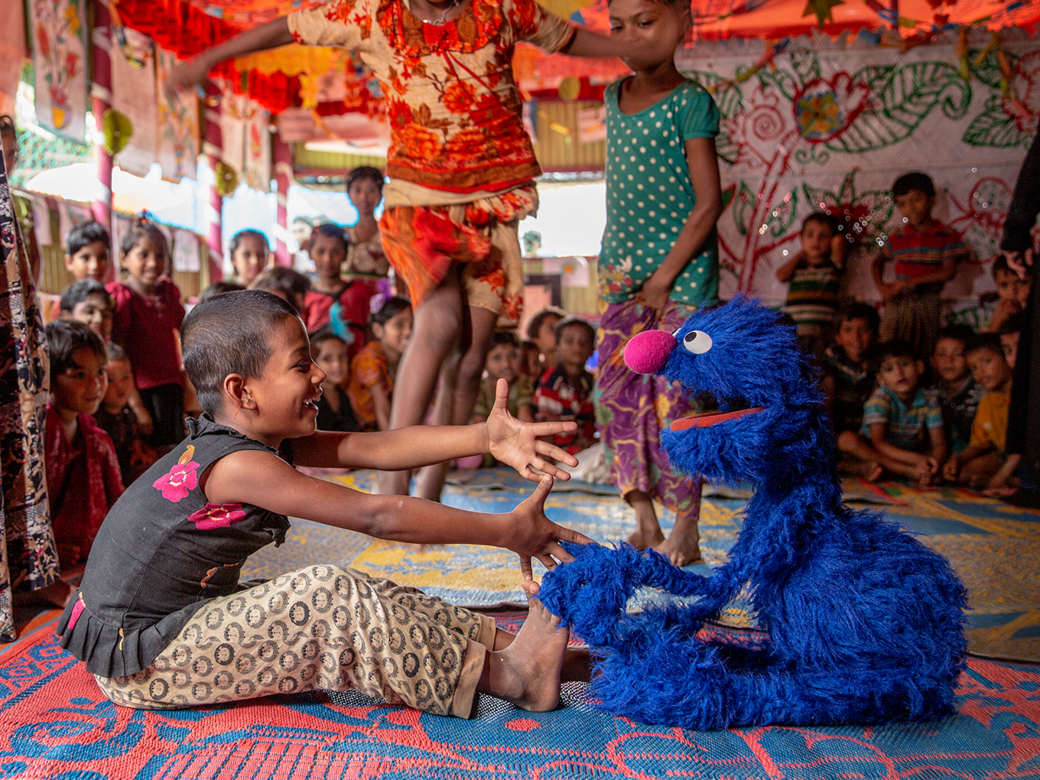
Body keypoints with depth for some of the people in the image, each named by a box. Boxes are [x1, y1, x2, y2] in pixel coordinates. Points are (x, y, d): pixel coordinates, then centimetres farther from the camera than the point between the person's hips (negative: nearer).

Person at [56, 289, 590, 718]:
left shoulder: (265, 442, 0)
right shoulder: (238, 465, -28)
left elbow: (376, 447, -10)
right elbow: (378, 516, -32)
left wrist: (484, 437, -19)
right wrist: (508, 531, -27)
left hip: (186, 618, 9)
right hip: (137, 661, -9)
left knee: (354, 602, -2)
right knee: (331, 598, -25)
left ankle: (511, 646, -4)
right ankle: (502, 675, -16)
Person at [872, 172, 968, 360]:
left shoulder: (947, 236, 1)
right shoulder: (897, 237, 9)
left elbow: (948, 272, -8)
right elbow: (878, 262, 22)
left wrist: (911, 281, -13)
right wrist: (881, 286, 4)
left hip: (927, 303, -2)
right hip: (897, 303, 2)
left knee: (923, 355, -1)